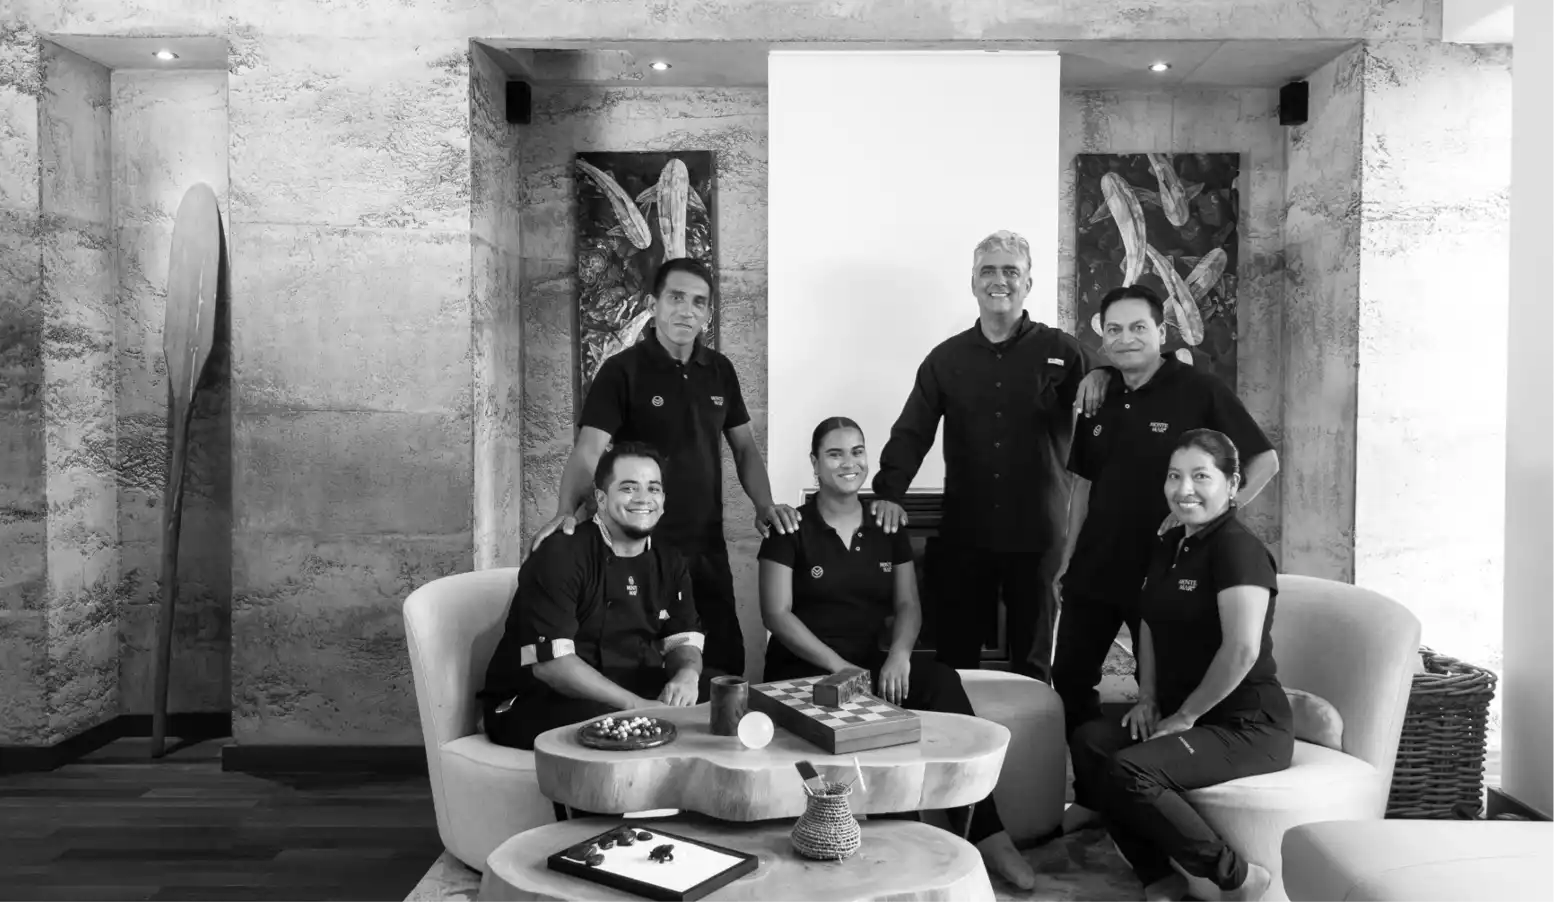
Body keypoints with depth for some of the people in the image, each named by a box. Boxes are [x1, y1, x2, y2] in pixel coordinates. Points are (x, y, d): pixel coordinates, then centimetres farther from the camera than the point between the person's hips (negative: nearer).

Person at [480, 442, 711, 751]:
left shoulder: (670, 566, 8)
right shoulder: (559, 558, -15)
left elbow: (684, 640, 5)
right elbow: (549, 661, -23)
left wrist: (687, 674, -21)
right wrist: (635, 704, -30)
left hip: (630, 691, 7)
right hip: (535, 702, -6)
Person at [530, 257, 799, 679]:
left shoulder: (719, 370, 8)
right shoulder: (622, 371, -8)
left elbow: (744, 446, 15)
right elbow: (588, 451, -17)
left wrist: (764, 505, 0)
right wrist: (566, 512, -34)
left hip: (708, 548, 5)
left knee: (727, 667, 11)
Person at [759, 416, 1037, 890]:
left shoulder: (888, 528, 11)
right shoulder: (791, 530, -2)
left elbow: (908, 605, 8)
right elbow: (777, 614, -8)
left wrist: (898, 654, -14)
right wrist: (839, 665, -17)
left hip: (872, 666, 4)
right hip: (805, 673, -3)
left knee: (942, 680, -27)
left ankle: (982, 831, -25)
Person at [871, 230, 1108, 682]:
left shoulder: (1060, 351, 2)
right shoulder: (947, 357, 7)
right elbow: (911, 433, 5)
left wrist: (1103, 375, -17)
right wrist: (889, 491, -9)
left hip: (1036, 534, -1)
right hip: (964, 533, 2)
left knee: (1033, 657, 11)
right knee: (954, 654, 10)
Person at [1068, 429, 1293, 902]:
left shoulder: (1237, 548, -15)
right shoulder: (1170, 544, 11)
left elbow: (1242, 650, -24)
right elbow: (1151, 624, 21)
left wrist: (1184, 716, -15)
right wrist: (1148, 699, 8)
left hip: (1248, 726, -8)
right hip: (1180, 714, 8)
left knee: (1128, 772, -26)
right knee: (1088, 742, -13)